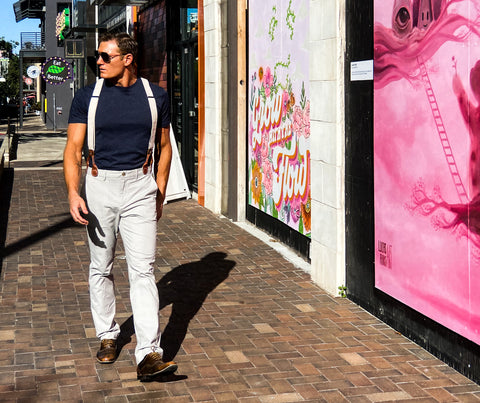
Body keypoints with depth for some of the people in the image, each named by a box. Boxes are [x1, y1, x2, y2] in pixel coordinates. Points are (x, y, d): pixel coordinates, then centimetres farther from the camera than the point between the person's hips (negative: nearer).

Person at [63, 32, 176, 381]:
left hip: (140, 188, -1)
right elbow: (73, 149, -3)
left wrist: (160, 193, 10)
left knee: (143, 270, -8)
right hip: (99, 186, 1)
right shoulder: (87, 97, 1)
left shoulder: (156, 96, 4)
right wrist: (73, 193, -18)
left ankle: (149, 355, -12)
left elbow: (164, 147, 14)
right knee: (101, 268, 11)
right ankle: (108, 336, 30)